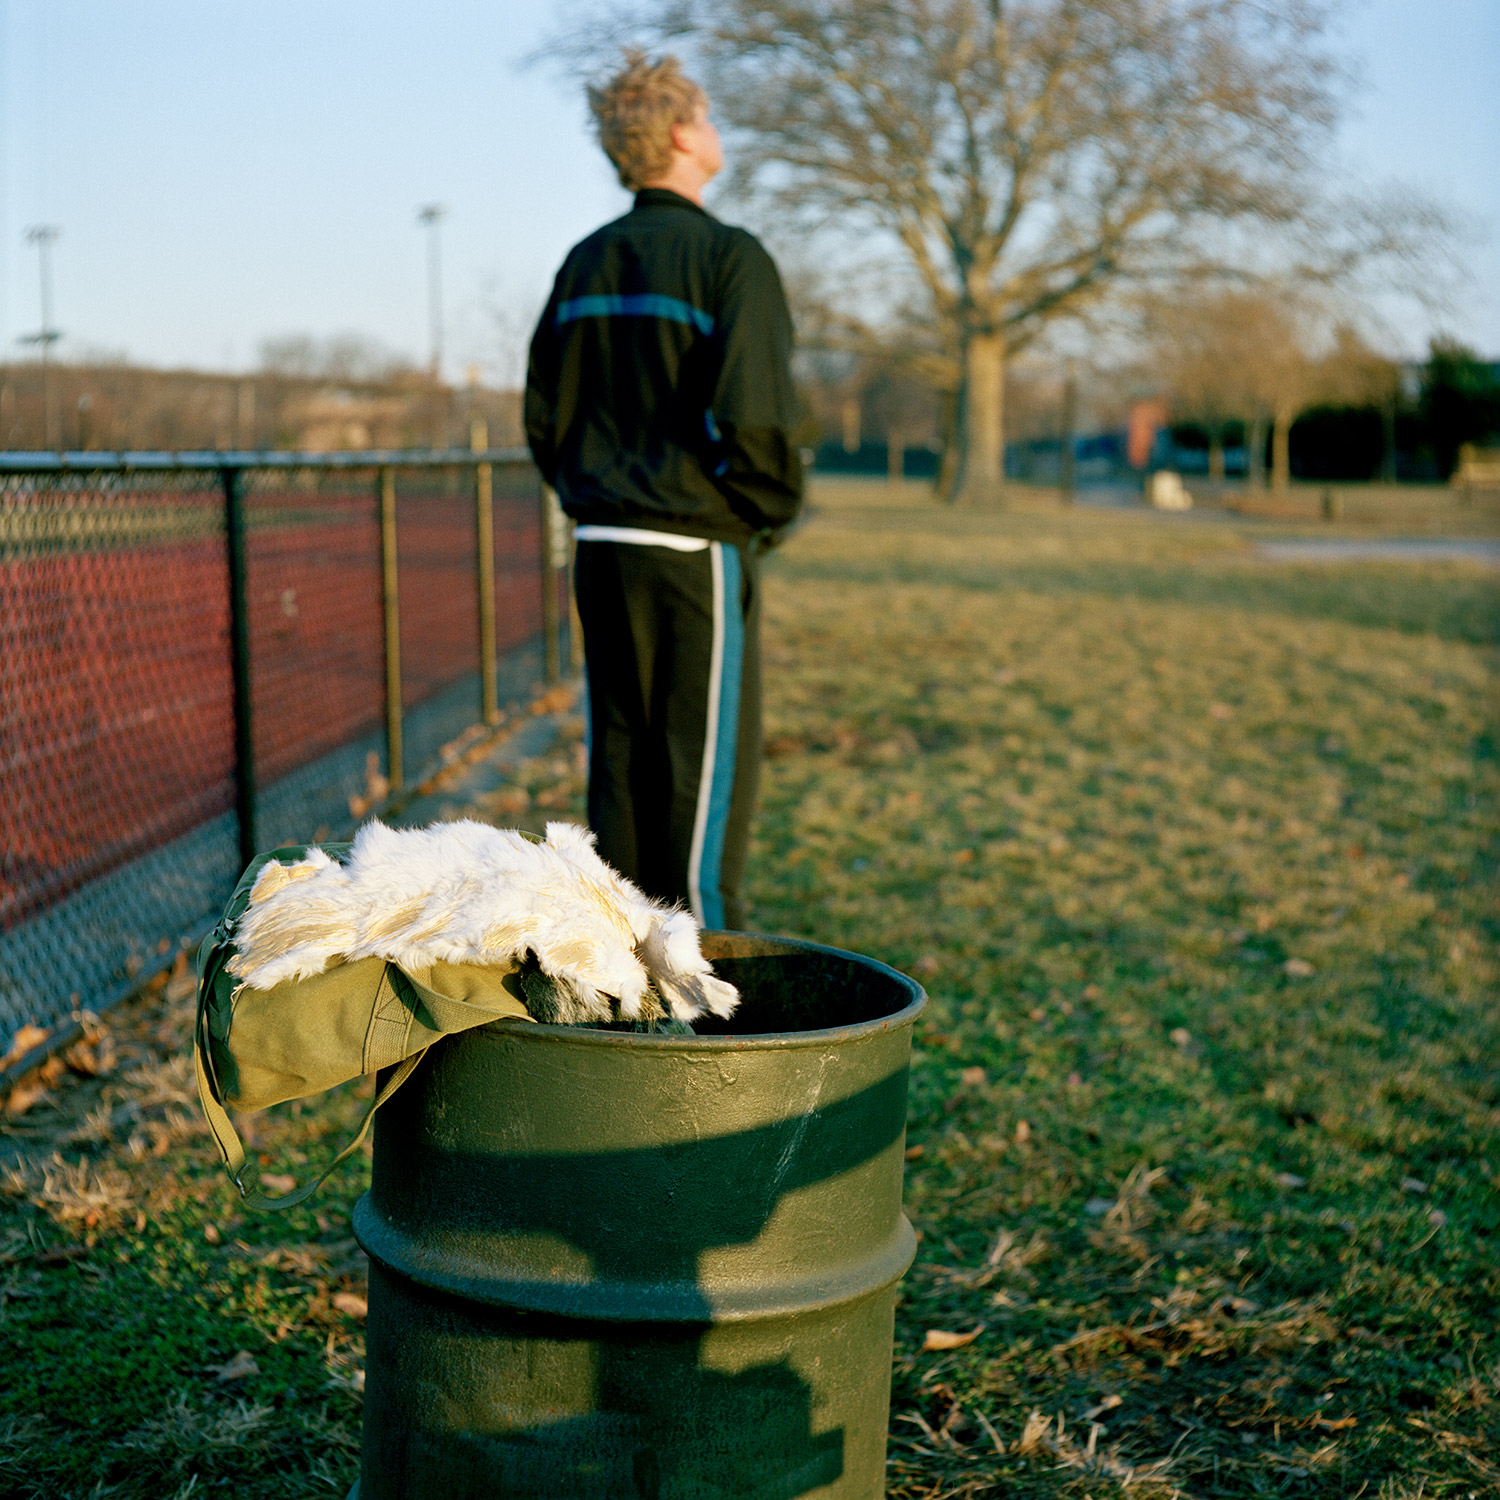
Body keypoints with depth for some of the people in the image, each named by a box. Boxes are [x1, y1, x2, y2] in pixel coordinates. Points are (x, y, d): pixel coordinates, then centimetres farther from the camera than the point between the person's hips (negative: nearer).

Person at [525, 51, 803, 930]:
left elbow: (545, 415, 14)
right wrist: (773, 514, -3)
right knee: (708, 772, -1)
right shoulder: (728, 257, -10)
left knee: (619, 764, 12)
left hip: (602, 551, 7)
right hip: (696, 551, -7)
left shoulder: (584, 265, 12)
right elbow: (752, 418, -19)